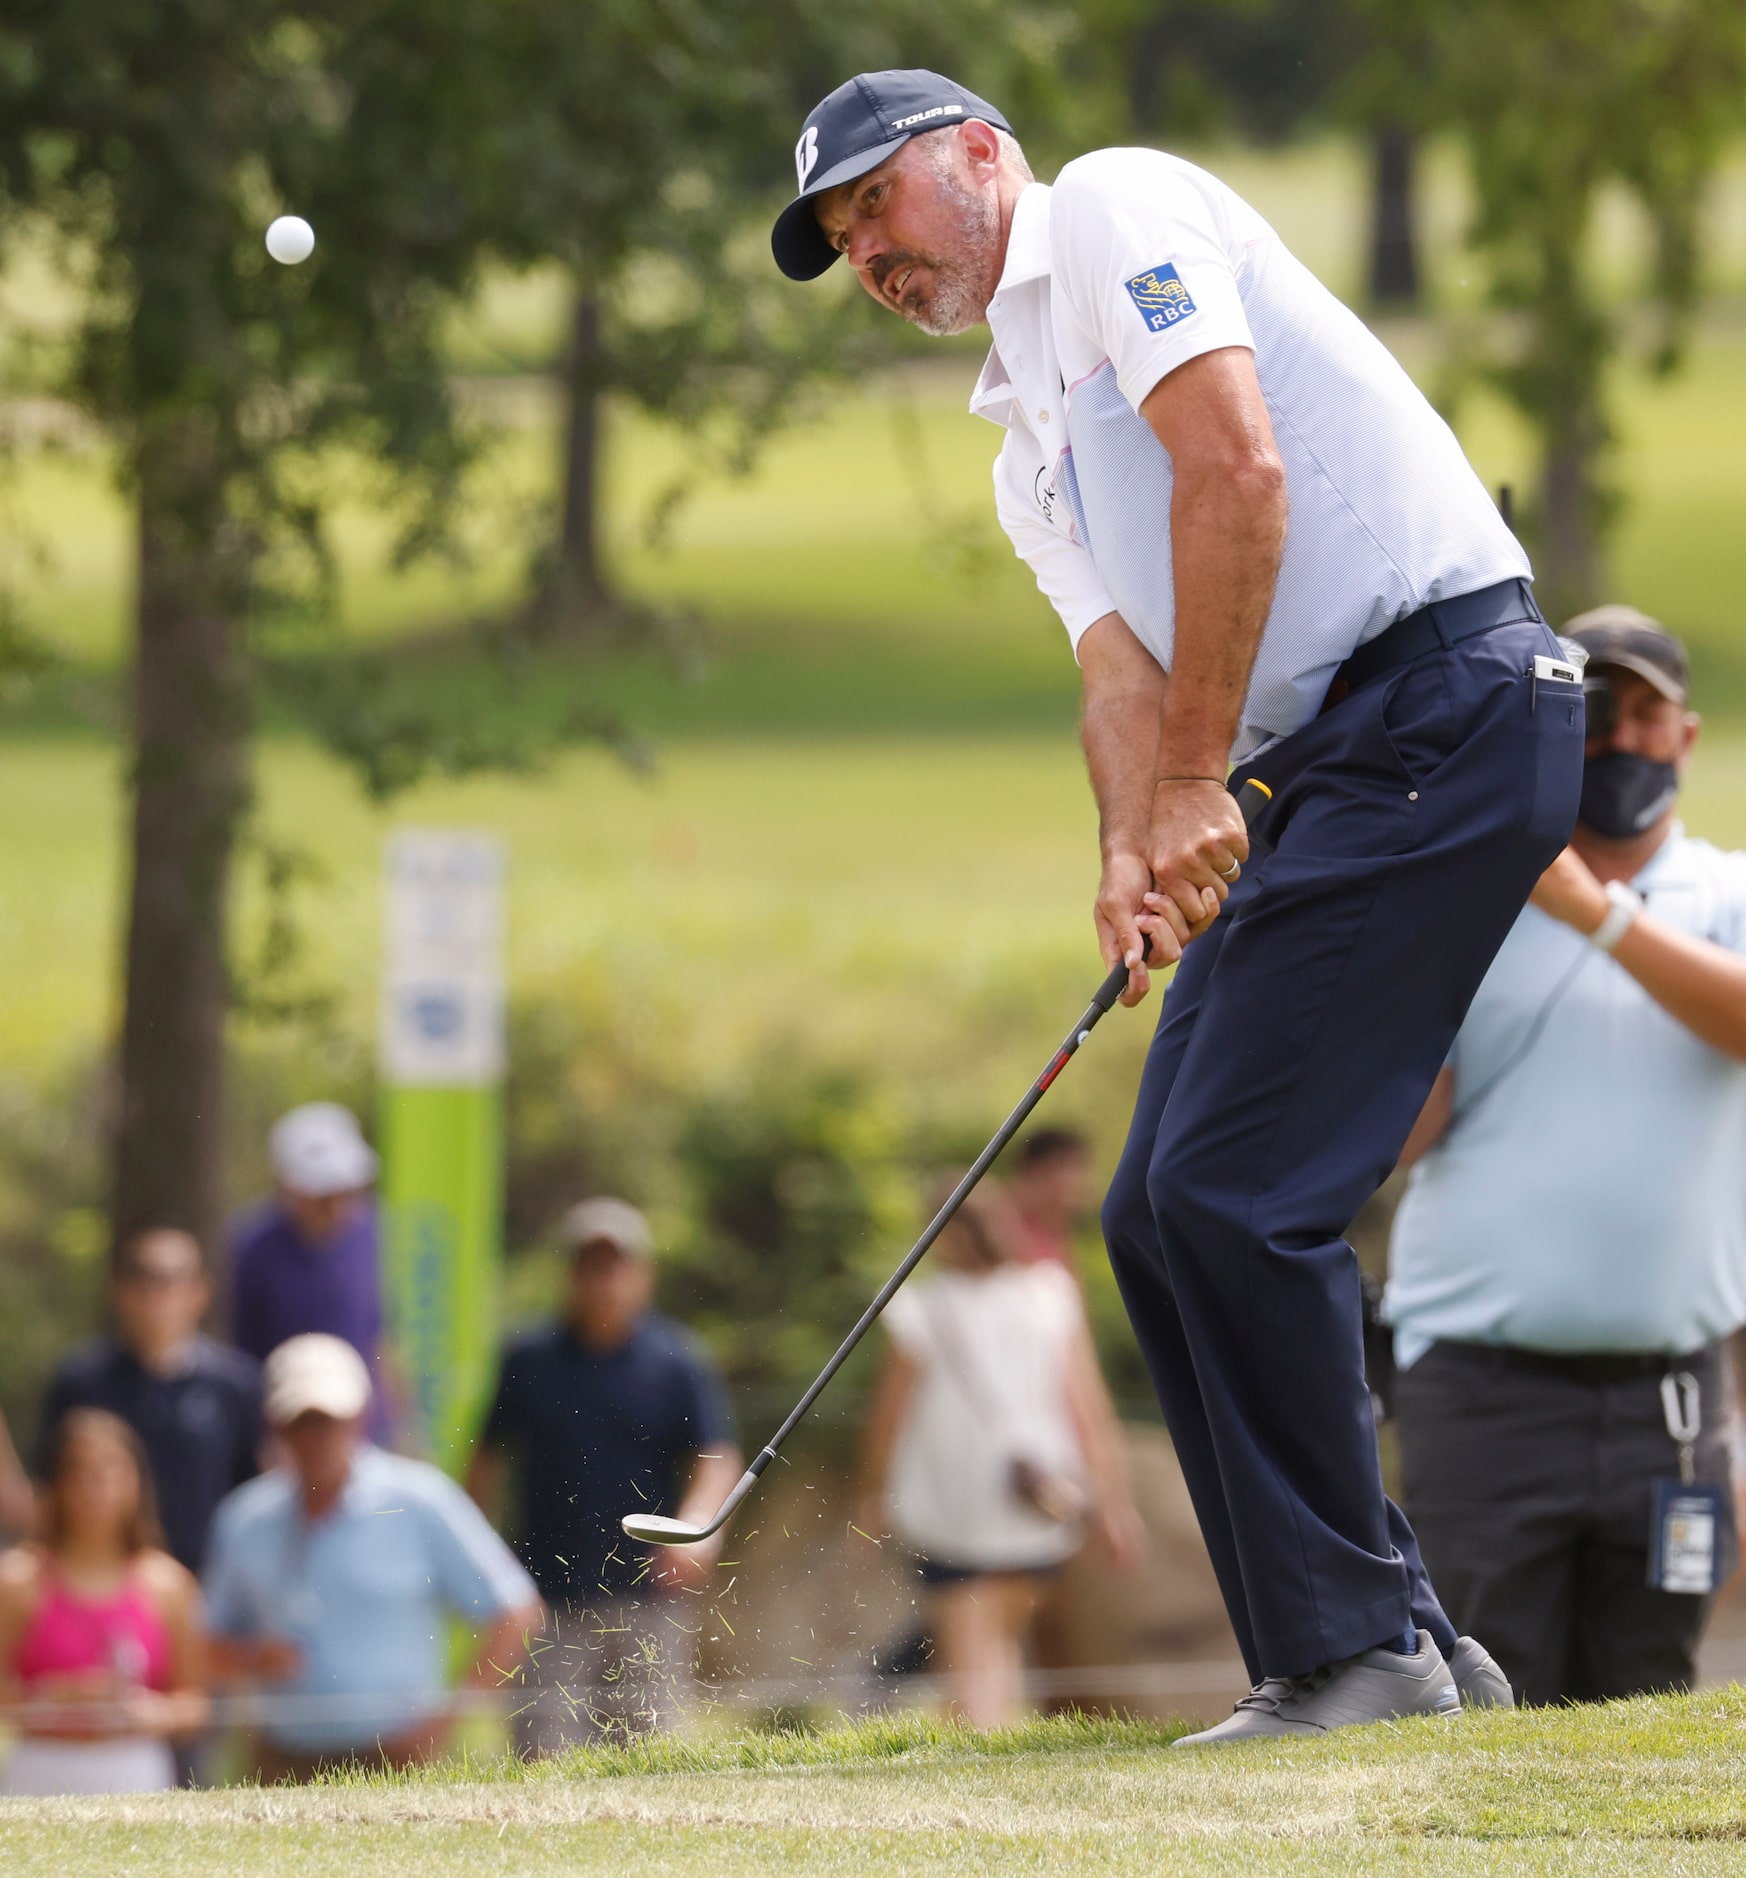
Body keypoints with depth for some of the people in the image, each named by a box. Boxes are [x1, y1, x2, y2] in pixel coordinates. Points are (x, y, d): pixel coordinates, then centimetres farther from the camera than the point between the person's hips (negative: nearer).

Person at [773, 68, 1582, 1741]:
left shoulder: (1113, 209, 0)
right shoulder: (1029, 451, 27)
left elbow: (1235, 470, -14)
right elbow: (1121, 660, 12)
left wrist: (1199, 783, -16)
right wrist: (1132, 856, -9)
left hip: (1439, 704, -10)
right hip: (1321, 781, 10)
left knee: (1235, 1189, -14)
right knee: (1164, 1214, 5)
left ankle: (1355, 1643, -10)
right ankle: (1392, 1644, 9)